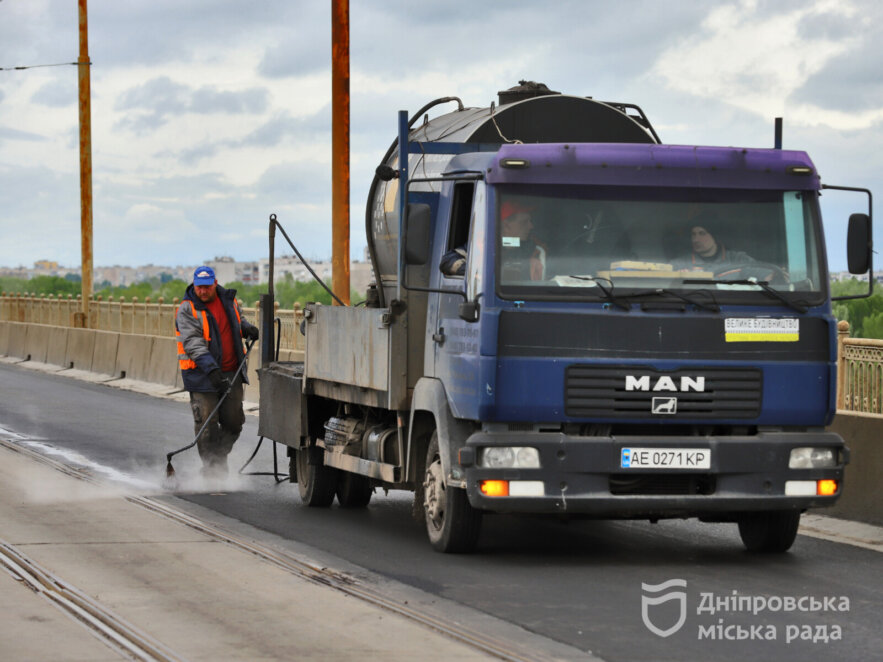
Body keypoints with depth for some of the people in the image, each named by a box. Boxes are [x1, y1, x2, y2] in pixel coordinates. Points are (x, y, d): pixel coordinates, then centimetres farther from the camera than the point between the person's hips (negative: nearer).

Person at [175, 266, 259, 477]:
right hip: (202, 374, -5)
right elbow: (193, 343, -20)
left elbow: (238, 319, 29)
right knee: (206, 425, -5)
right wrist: (211, 369, -31)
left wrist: (248, 328, 6)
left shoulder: (228, 299, 7)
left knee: (233, 422, 8)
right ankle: (211, 468, 5)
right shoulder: (187, 310, -10)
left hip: (231, 373, 5)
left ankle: (219, 458, 28)